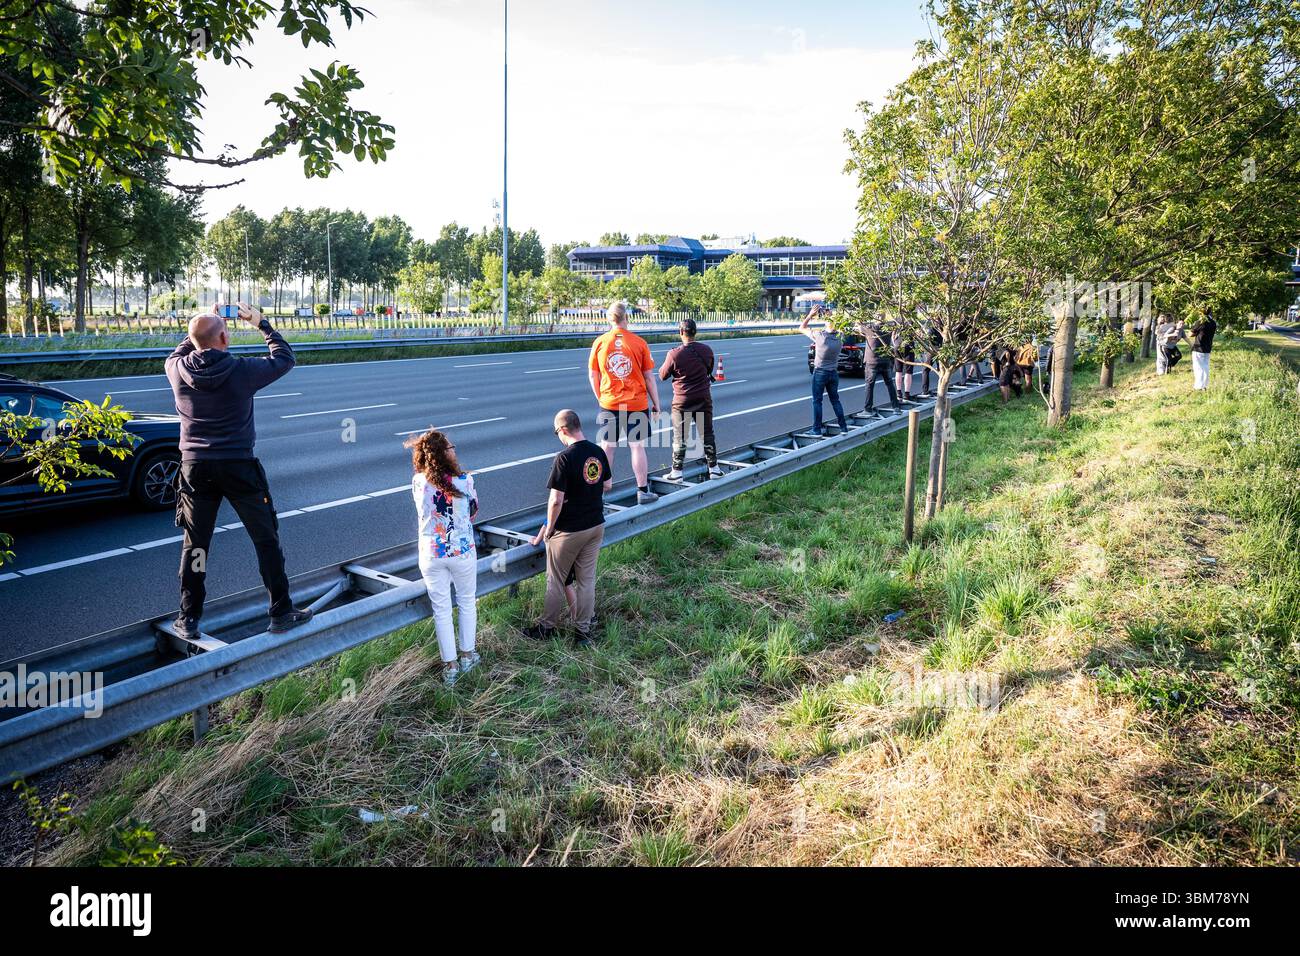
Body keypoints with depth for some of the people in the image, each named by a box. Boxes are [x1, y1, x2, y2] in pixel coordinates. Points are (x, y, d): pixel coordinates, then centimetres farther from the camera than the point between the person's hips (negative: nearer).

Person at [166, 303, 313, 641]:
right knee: (266, 540, 8)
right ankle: (281, 613, 13)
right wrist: (261, 323, 12)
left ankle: (188, 619, 19)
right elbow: (284, 358, 3)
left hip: (196, 467, 3)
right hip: (238, 467, -3)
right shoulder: (242, 371, -14)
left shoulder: (178, 370, -4)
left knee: (194, 545, 13)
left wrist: (202, 327, 20)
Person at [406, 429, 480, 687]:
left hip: (431, 554, 2)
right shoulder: (463, 481, -17)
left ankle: (450, 666, 22)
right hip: (462, 551, -2)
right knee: (467, 603, 21)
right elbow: (473, 513, -1)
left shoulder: (418, 482, -10)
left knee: (441, 610, 13)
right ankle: (467, 656, 32)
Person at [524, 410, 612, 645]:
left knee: (555, 580, 11)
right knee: (587, 579, 14)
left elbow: (556, 500, -21)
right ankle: (584, 629, 21)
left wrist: (549, 528, -8)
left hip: (569, 529, -6)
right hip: (596, 525, 6)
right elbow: (608, 485, 12)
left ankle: (548, 627, 24)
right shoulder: (598, 452, -1)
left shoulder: (565, 458, -21)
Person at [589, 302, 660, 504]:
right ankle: (643, 491, 12)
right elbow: (649, 377, -1)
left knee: (607, 447, 9)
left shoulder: (599, 342, -2)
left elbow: (593, 375, 4)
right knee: (637, 447, 6)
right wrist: (656, 405, 7)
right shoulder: (639, 342, -5)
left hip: (609, 404, 1)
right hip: (637, 404, -1)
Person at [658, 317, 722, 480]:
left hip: (682, 401, -3)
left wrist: (666, 362, 12)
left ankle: (677, 471, 10)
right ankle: (714, 468, 20)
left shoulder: (674, 354, -17)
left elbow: (663, 375, -5)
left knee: (679, 436, 6)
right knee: (707, 434, 14)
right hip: (703, 398, 3)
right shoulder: (707, 350, -3)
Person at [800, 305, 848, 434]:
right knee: (835, 400, 16)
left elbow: (802, 328, -7)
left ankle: (817, 429, 4)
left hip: (820, 373, -4)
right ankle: (843, 426, 17)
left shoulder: (819, 335, -20)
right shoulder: (840, 337, -7)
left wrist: (810, 315, -7)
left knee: (817, 401, 4)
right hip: (834, 373, 4)